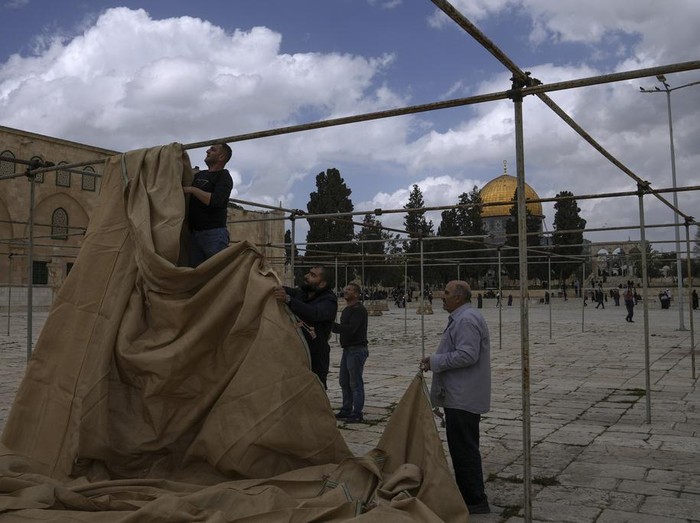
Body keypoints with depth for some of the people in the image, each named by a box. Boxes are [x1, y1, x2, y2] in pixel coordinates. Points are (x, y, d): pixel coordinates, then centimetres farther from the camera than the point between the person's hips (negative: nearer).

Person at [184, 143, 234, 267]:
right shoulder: (199, 175, 20)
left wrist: (193, 190, -11)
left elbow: (215, 201, -18)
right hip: (194, 233, 7)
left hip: (214, 233, -7)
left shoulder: (224, 177, -3)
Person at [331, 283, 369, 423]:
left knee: (355, 382, -6)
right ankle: (346, 410, 23)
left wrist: (332, 325, -24)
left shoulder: (359, 310, -14)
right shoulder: (346, 310, 18)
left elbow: (350, 329, -24)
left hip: (357, 349, -10)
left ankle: (357, 413, 0)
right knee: (344, 381, 13)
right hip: (347, 349, 10)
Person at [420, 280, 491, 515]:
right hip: (462, 396, 11)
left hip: (463, 398, -11)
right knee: (463, 448, 18)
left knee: (465, 449, -4)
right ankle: (468, 495, 28)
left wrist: (435, 361, -16)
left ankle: (475, 501, 5)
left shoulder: (466, 320, -18)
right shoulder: (463, 317, 16)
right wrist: (435, 360, 10)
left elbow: (467, 355, -26)